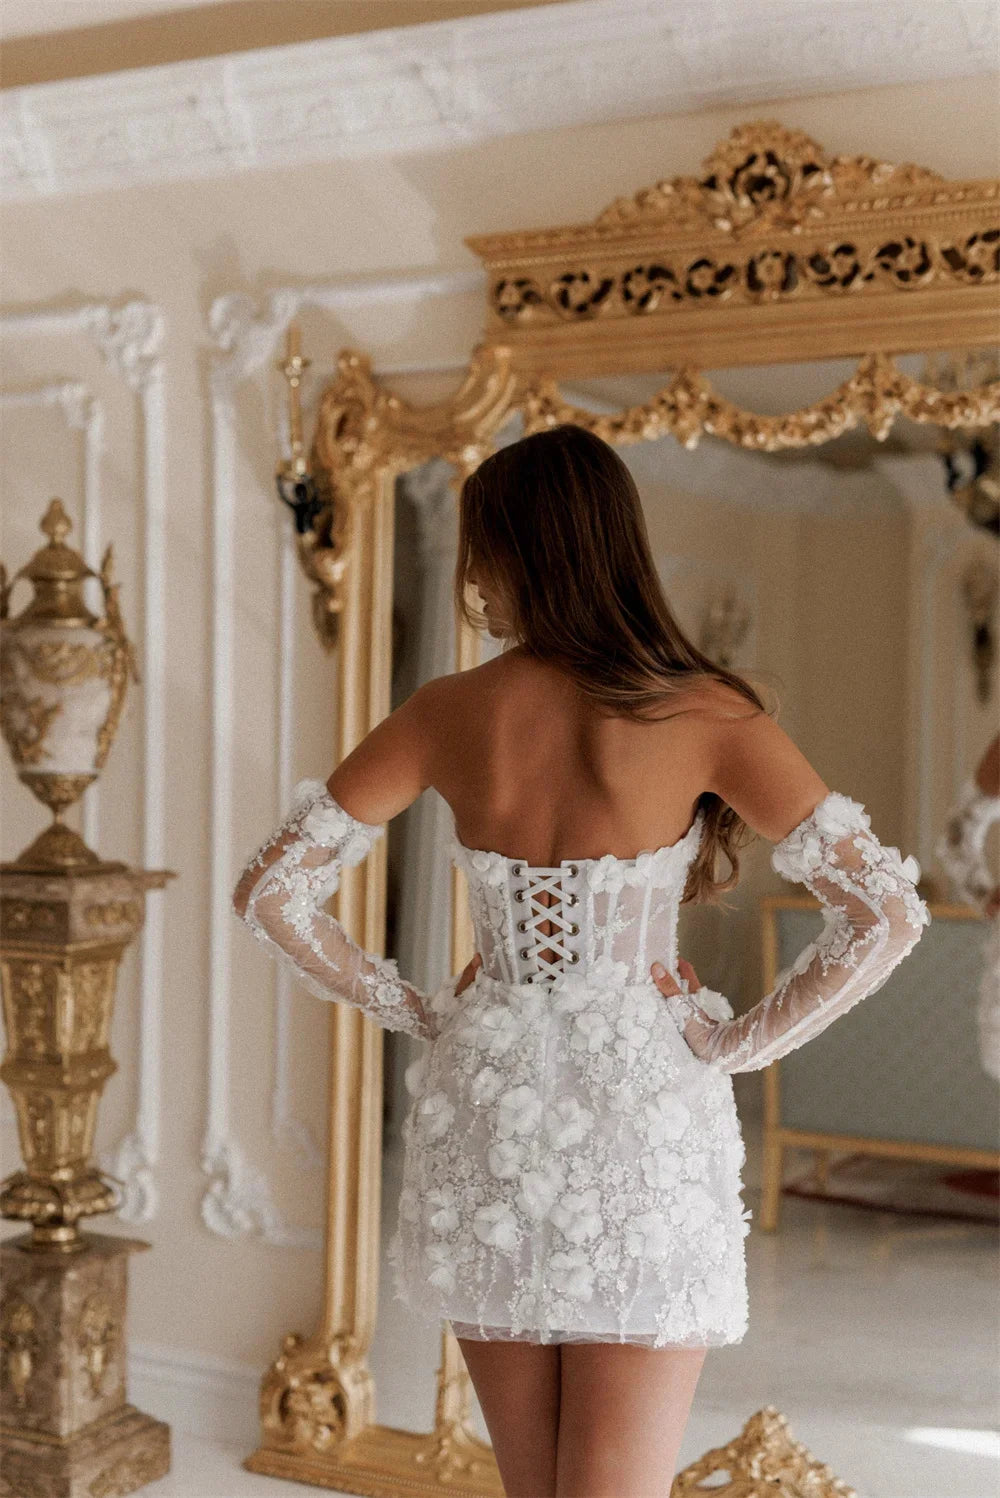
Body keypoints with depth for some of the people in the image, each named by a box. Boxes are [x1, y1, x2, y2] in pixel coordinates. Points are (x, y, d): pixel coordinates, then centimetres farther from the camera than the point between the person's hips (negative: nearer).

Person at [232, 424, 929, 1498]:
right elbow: (885, 915, -16)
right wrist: (742, 1040, -4)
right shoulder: (700, 714, -10)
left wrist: (414, 1010, 6)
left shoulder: (447, 713, -3)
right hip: (641, 1115, -3)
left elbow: (270, 895, 0)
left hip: (484, 1108, 3)